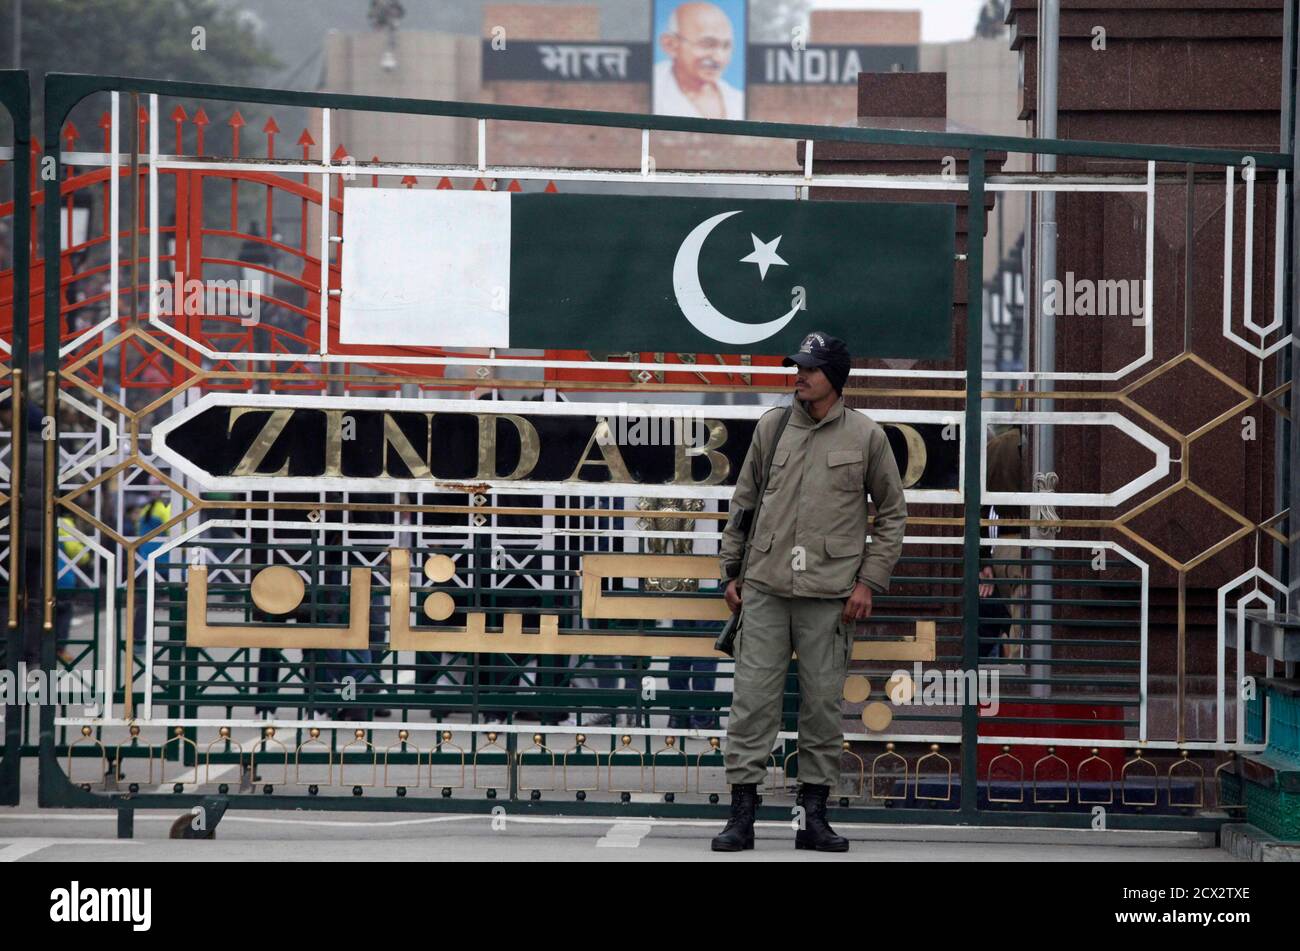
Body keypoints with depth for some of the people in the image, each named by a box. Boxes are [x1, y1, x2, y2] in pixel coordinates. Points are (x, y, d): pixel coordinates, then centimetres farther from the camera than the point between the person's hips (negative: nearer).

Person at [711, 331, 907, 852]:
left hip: (830, 594, -1)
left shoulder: (866, 436, 3)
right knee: (752, 698, -3)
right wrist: (732, 570, 11)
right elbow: (743, 501, 15)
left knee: (823, 703, 2)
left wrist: (870, 580, 0)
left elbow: (892, 513, 8)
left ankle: (814, 814, 9)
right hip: (765, 589, 1)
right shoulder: (771, 427, 9)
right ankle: (742, 813, 0)